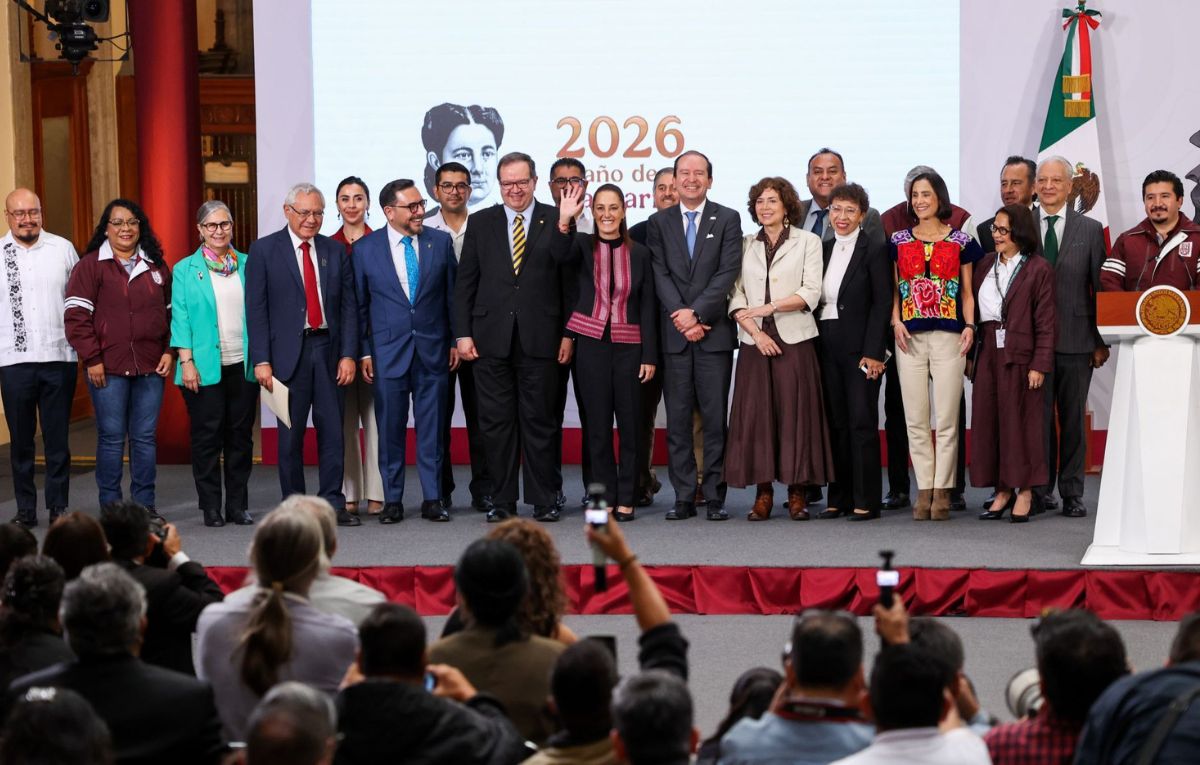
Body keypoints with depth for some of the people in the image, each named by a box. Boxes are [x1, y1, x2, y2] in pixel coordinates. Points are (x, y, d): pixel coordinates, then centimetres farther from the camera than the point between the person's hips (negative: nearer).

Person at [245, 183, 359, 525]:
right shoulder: (264, 250, 2)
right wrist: (261, 360, -8)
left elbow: (349, 307, 9)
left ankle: (333, 503, 10)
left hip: (329, 350, 3)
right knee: (290, 435, 3)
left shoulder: (336, 252, 11)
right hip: (289, 352, -3)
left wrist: (348, 355, -1)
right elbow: (256, 309, -2)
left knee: (332, 431, 3)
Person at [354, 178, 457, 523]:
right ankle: (392, 500, 11)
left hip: (433, 350, 1)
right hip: (388, 351, -1)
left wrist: (455, 341, 6)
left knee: (432, 429, 4)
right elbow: (360, 305, 4)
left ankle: (433, 499, 11)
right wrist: (364, 352, 1)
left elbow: (453, 295, 9)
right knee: (390, 430, 3)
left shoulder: (440, 242, 4)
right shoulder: (366, 249, 1)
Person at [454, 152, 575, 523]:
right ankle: (502, 501, 13)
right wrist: (463, 334, 1)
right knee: (496, 422, 6)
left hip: (539, 337, -2)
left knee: (540, 421, 3)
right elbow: (465, 283, 8)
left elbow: (568, 276, -11)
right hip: (492, 337, 2)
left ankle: (544, 501, 10)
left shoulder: (556, 221, 2)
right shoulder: (481, 223, 8)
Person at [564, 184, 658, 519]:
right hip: (591, 343, -1)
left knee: (629, 423, 2)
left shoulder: (639, 254, 6)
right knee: (597, 424, 3)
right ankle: (604, 496, 10)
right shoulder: (583, 245, 2)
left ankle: (626, 498, 10)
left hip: (628, 345, 1)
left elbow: (648, 307, 6)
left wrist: (650, 356, -1)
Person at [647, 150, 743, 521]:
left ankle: (715, 496, 3)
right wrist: (683, 317, -10)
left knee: (715, 418, -1)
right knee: (677, 418, 2)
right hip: (674, 334, 2)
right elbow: (660, 275, 2)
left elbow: (727, 273, -4)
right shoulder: (659, 222, 10)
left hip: (714, 333, -2)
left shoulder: (728, 220, 5)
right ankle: (684, 497, 6)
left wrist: (696, 313, -13)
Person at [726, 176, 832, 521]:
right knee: (755, 414, -2)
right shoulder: (745, 245, 13)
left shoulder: (807, 242, 6)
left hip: (794, 340, -2)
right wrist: (755, 332, -9)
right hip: (755, 341, 2)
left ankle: (797, 492, 2)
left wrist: (768, 308, -12)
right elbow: (735, 295, 5)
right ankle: (763, 492, 2)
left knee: (796, 413, -4)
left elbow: (810, 293, -3)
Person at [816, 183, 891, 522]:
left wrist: (873, 352, -14)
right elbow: (814, 299, 14)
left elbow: (882, 303, -9)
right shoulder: (824, 249, 13)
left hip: (860, 347, -6)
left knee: (862, 423, -5)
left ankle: (866, 501, -2)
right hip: (827, 347, 6)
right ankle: (839, 498, 13)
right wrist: (814, 346, 6)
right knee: (836, 424, 8)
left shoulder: (874, 249, -5)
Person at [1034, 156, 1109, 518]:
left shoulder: (1090, 229, 5)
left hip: (1076, 339, 0)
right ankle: (1041, 489, 10)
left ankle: (1072, 492, 11)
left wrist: (1102, 341, 1)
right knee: (1038, 417, 2)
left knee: (1073, 419, 5)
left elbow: (1100, 289, 5)